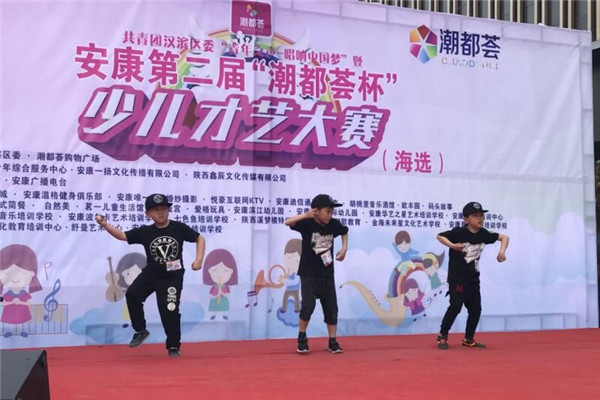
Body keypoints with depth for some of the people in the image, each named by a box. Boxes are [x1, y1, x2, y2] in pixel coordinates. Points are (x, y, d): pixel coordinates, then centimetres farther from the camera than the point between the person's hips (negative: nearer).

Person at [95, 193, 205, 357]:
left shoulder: (179, 228, -9)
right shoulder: (145, 232, -6)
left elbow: (199, 239, 1)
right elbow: (122, 235, -6)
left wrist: (198, 260, -11)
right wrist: (105, 225, -21)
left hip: (172, 277, -2)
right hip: (150, 273, 2)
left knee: (170, 311, -7)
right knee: (132, 294, -20)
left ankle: (173, 346, 15)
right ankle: (140, 330, 1)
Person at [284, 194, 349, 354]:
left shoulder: (334, 224, -3)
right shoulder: (307, 223, -15)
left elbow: (345, 231, 19)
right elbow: (288, 222, -30)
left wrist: (344, 248, 6)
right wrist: (306, 215, -39)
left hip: (327, 274, 4)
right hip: (309, 273, -4)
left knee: (331, 307, 6)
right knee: (308, 304, -16)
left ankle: (332, 342, 18)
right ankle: (302, 338, 4)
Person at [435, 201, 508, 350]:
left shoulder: (483, 234, 1)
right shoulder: (459, 232, -14)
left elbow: (504, 237, 10)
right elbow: (440, 236, -10)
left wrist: (502, 251, -7)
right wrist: (452, 245, -25)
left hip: (473, 279, 6)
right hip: (457, 278, -6)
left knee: (476, 309, 7)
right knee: (455, 306, -9)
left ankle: (468, 339, 21)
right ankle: (442, 336, 6)